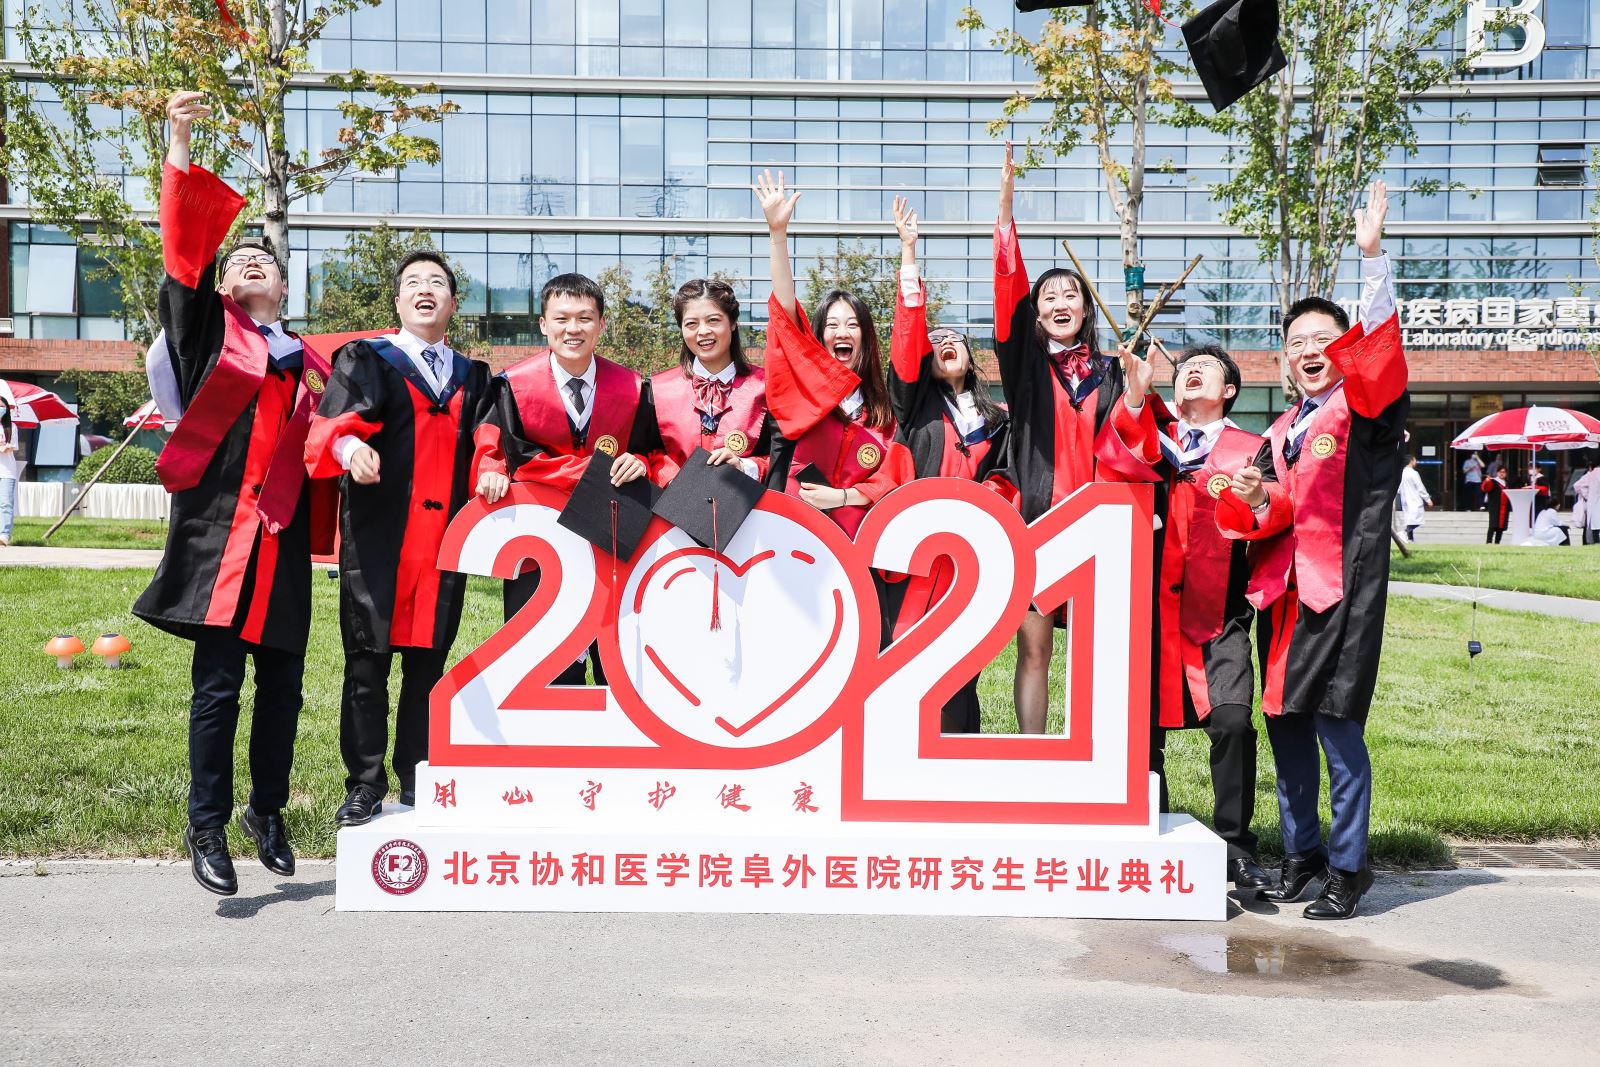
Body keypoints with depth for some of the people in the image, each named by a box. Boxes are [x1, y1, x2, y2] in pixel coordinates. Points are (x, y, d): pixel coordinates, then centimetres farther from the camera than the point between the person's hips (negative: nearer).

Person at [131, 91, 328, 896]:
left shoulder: (307, 362, 18)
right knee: (218, 684, -6)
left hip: (283, 535, 4)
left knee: (282, 685, 8)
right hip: (219, 527, -3)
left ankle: (267, 812, 24)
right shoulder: (208, 330, 9)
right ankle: (207, 827, 5)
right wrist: (180, 148, -10)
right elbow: (185, 249, -3)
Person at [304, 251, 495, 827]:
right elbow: (330, 423, -8)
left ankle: (418, 785, 16)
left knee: (428, 663, 6)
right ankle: (365, 786, 9)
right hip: (376, 537, -3)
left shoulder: (472, 376, 19)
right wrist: (349, 446, -30)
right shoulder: (366, 360, 7)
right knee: (368, 663, 0)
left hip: (444, 540, 3)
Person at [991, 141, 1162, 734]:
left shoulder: (1110, 374, 10)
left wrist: (1134, 399, -17)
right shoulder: (1025, 364, 8)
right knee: (1033, 650, 2)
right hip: (1033, 519, 0)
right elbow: (1008, 291, -6)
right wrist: (1006, 209, -15)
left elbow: (1131, 452, 1)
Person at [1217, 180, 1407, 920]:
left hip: (1343, 588, -6)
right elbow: (1274, 517, 14)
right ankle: (1301, 854, 24)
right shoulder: (1281, 431, 18)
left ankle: (1347, 868, 7)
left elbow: (1379, 345, -21)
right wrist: (1258, 503, -11)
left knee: (1336, 724, -7)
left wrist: (1372, 256, -31)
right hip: (1284, 589, 7)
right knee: (1284, 721, 10)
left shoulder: (1366, 410, 0)